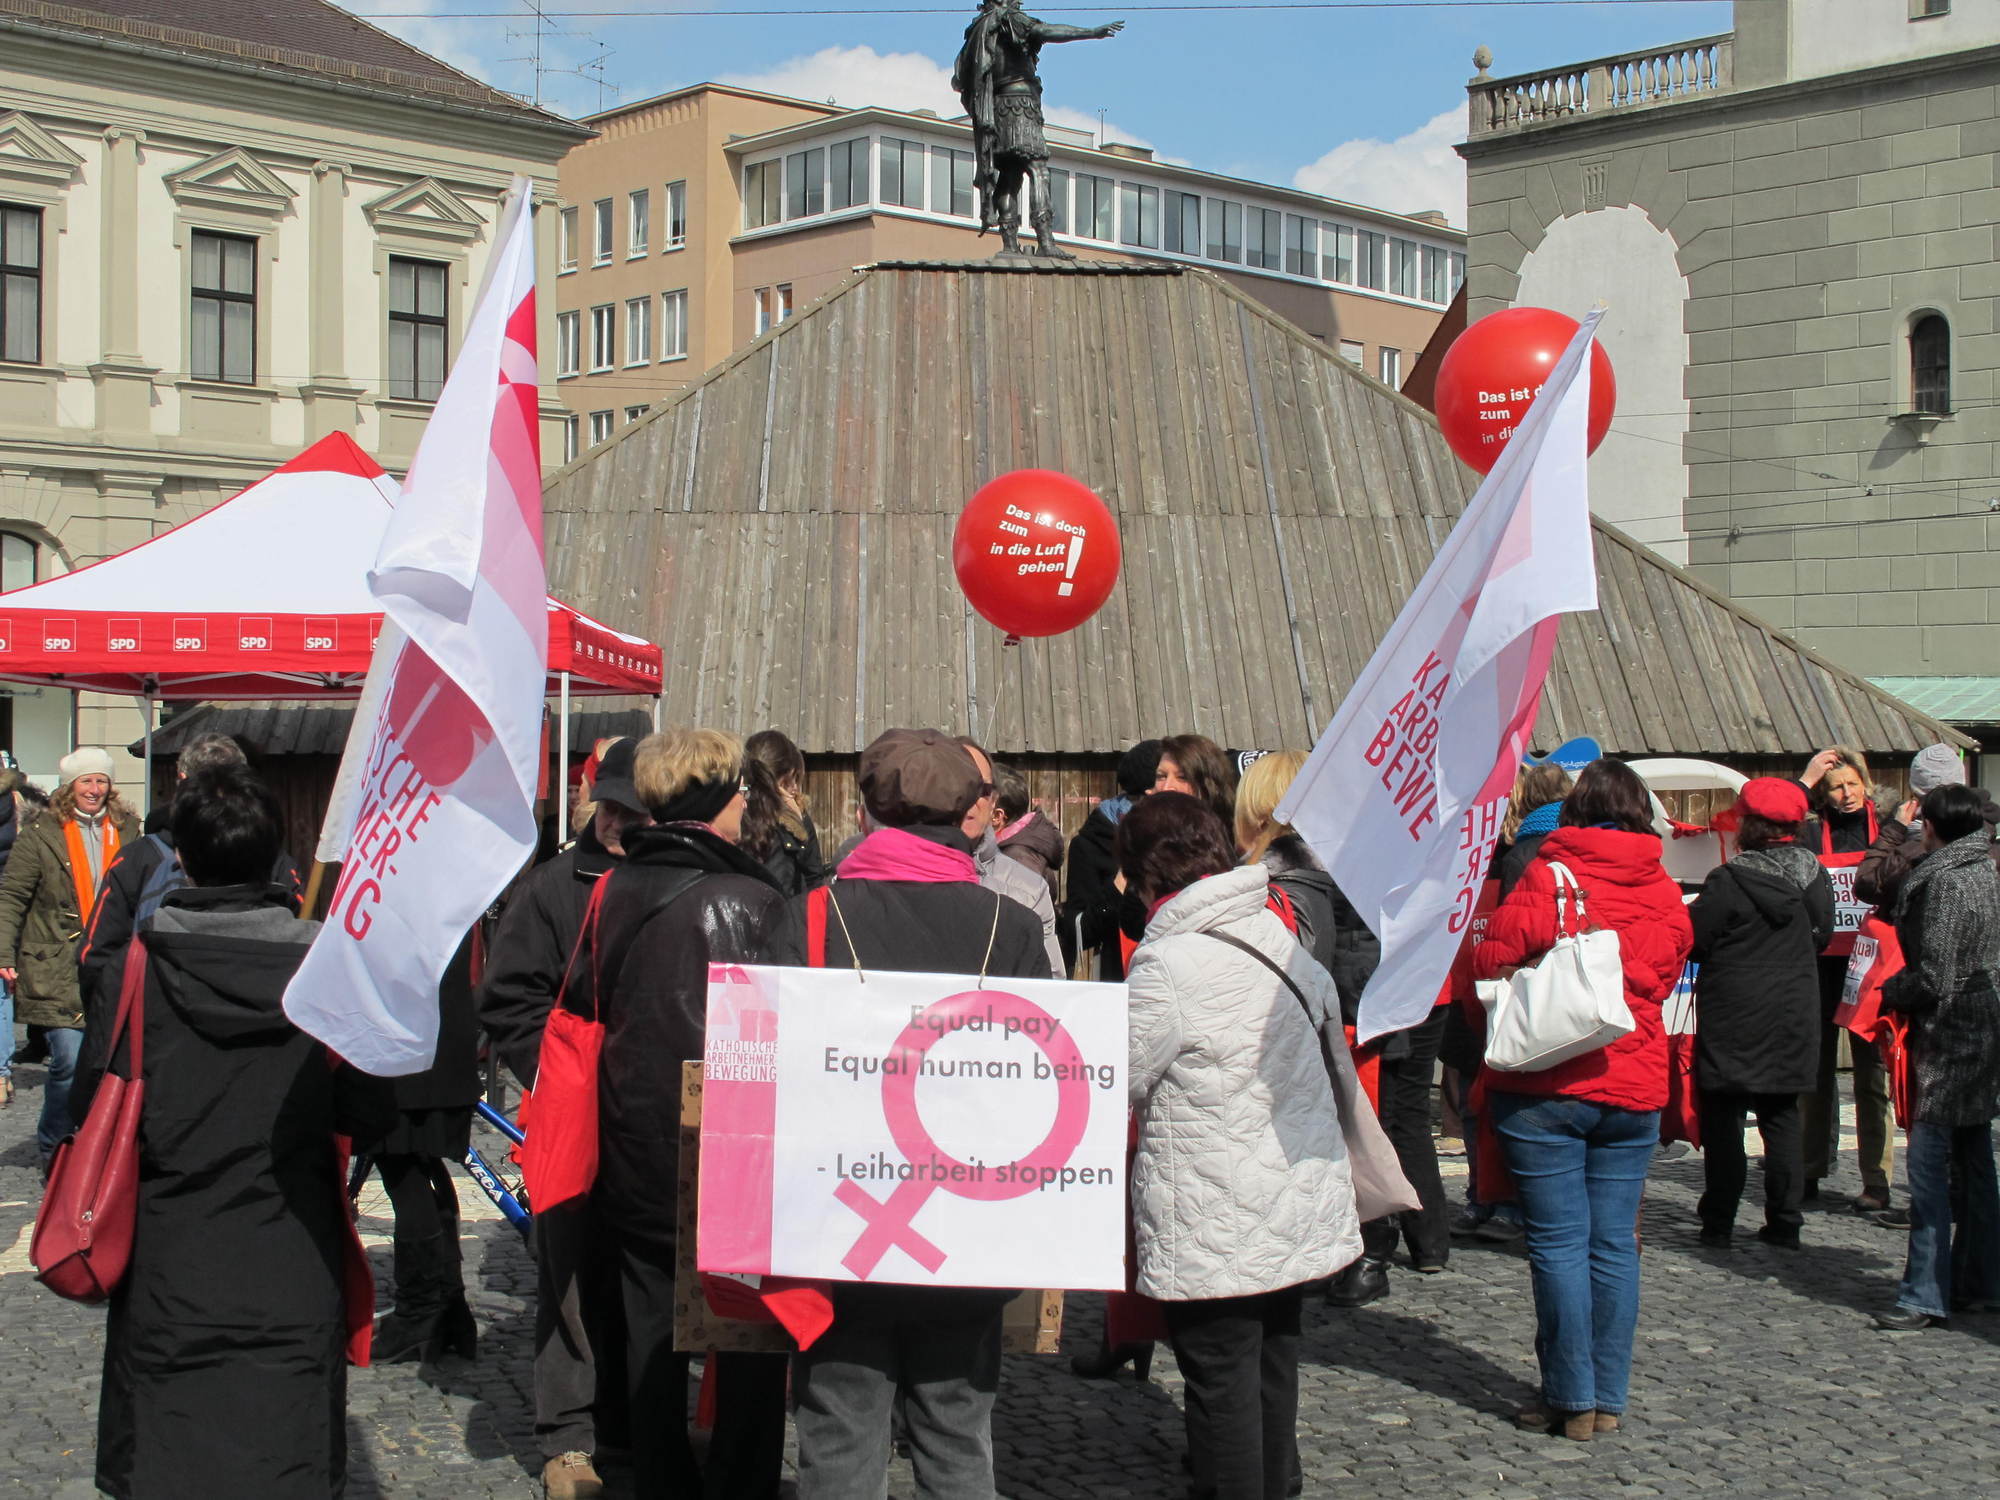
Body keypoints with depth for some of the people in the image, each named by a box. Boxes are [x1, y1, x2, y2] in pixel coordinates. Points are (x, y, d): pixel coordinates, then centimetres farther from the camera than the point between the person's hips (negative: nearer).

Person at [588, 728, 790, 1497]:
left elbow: (586, 1007, 11)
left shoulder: (614, 892, -1)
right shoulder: (747, 899, -16)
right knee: (750, 1340, 8)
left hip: (637, 1157, 5)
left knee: (650, 1337, 15)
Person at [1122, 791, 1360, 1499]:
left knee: (1221, 1381, 2)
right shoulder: (1273, 931, 3)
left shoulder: (1166, 964, -20)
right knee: (1274, 1362, 19)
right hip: (1303, 1205, 8)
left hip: (1217, 1228, -8)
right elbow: (1326, 1003, 23)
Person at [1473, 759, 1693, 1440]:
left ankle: (1572, 1398, 4)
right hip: (1634, 1087, 4)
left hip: (1547, 1085, -4)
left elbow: (1491, 957, -8)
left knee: (1559, 1243, 1)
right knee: (1614, 1243, 8)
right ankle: (1609, 1397, 13)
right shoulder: (1666, 895, 6)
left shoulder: (1548, 876, -9)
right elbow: (1665, 976, 15)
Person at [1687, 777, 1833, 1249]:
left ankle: (1718, 1223, 3)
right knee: (1781, 1117, 12)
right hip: (1795, 1017, 5)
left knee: (1722, 1119, 2)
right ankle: (1785, 1222, 12)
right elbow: (1822, 936, 13)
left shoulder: (1729, 881, -16)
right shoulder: (1814, 877, 2)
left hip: (1734, 1021, -5)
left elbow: (1691, 940, -12)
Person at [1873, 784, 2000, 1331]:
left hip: (1949, 1044, -9)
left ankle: (1925, 1296, -9)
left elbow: (1932, 979, -19)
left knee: (1928, 1166, -8)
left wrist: (1887, 990, -1)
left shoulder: (1944, 884, -16)